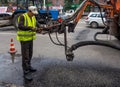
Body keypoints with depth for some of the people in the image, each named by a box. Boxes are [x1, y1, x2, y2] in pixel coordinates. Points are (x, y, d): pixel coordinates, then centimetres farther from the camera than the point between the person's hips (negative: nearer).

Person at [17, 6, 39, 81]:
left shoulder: (33, 17, 8)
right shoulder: (23, 17, -15)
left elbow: (36, 24, 11)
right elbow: (20, 26, -28)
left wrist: (35, 28, -12)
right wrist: (30, 28, -36)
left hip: (30, 38, 8)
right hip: (24, 39, -8)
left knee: (30, 54, 19)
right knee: (25, 56, -6)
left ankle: (28, 66, 38)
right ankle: (26, 72, 0)